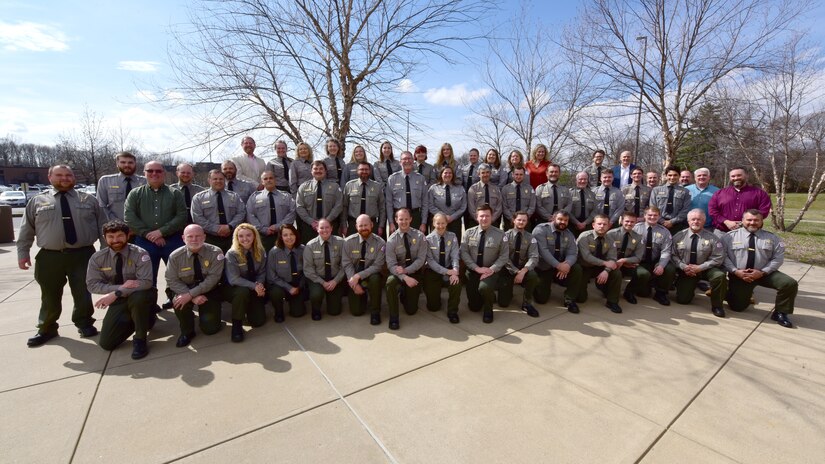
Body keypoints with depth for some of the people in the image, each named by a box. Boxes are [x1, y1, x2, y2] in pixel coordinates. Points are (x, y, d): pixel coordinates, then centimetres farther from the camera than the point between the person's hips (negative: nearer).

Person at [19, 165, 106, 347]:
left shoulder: (89, 200, 6)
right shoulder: (37, 201, 7)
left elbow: (102, 226, 5)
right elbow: (26, 230, 9)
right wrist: (23, 253, 4)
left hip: (83, 255, -1)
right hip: (50, 257, 1)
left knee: (83, 294, 6)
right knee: (50, 297, 10)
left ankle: (84, 324, 24)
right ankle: (46, 329, 28)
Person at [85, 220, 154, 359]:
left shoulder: (139, 254, -17)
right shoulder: (97, 258, -5)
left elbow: (146, 282, -25)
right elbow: (92, 285, -8)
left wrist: (116, 293, -32)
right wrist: (120, 288, -24)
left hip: (139, 297, -4)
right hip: (118, 302, 4)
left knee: (138, 297, -41)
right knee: (106, 343, -3)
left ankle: (140, 340, -17)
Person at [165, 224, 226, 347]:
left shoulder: (215, 252, -16)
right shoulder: (175, 256, -10)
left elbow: (212, 278, -21)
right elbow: (173, 281, -11)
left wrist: (191, 294, -30)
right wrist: (193, 297, -25)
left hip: (209, 291, -1)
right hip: (183, 289, 1)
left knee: (210, 328, -8)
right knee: (179, 302, -34)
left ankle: (207, 317, 31)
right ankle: (187, 332, -4)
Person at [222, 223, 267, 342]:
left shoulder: (261, 252, -6)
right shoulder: (232, 254, -18)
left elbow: (262, 273, 0)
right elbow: (234, 279, -22)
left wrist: (259, 284, -21)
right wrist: (254, 286, -30)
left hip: (254, 289, 3)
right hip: (233, 288, -3)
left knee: (259, 321, -6)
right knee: (243, 291, -40)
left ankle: (249, 307, 29)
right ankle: (236, 324, -17)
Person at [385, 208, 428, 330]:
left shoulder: (419, 236, -11)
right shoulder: (392, 239, -12)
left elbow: (421, 259, -14)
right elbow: (391, 264, -17)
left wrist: (405, 270, -26)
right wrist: (405, 277, -32)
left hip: (415, 272, 1)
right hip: (399, 272, 0)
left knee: (411, 310, 3)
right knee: (390, 282, -37)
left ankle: (405, 293, 38)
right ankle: (393, 318, -19)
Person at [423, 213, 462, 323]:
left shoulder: (452, 237, -2)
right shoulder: (428, 239, -9)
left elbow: (455, 256, -10)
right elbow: (430, 260, -15)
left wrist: (455, 271, -29)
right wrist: (446, 272, -25)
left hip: (449, 269, 2)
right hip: (433, 271, -1)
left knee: (456, 282, -32)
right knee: (433, 307, -4)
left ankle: (452, 312, -9)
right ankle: (435, 298, 34)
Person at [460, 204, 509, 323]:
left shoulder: (500, 234, -6)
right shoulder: (469, 233, -3)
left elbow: (504, 256, -7)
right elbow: (464, 253, -7)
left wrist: (492, 269, -20)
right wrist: (477, 268, -17)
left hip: (490, 271, -2)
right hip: (472, 271, 2)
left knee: (484, 287, -37)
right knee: (474, 307, 7)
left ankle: (488, 310, -3)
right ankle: (489, 297, 43)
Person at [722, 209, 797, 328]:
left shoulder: (772, 238, 3)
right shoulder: (730, 236, -4)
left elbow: (778, 258, -2)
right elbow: (724, 256, -8)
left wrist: (762, 272, -16)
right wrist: (735, 271, -19)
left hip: (764, 273, 2)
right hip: (739, 275, -2)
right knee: (738, 307, -1)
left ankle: (780, 313, 1)